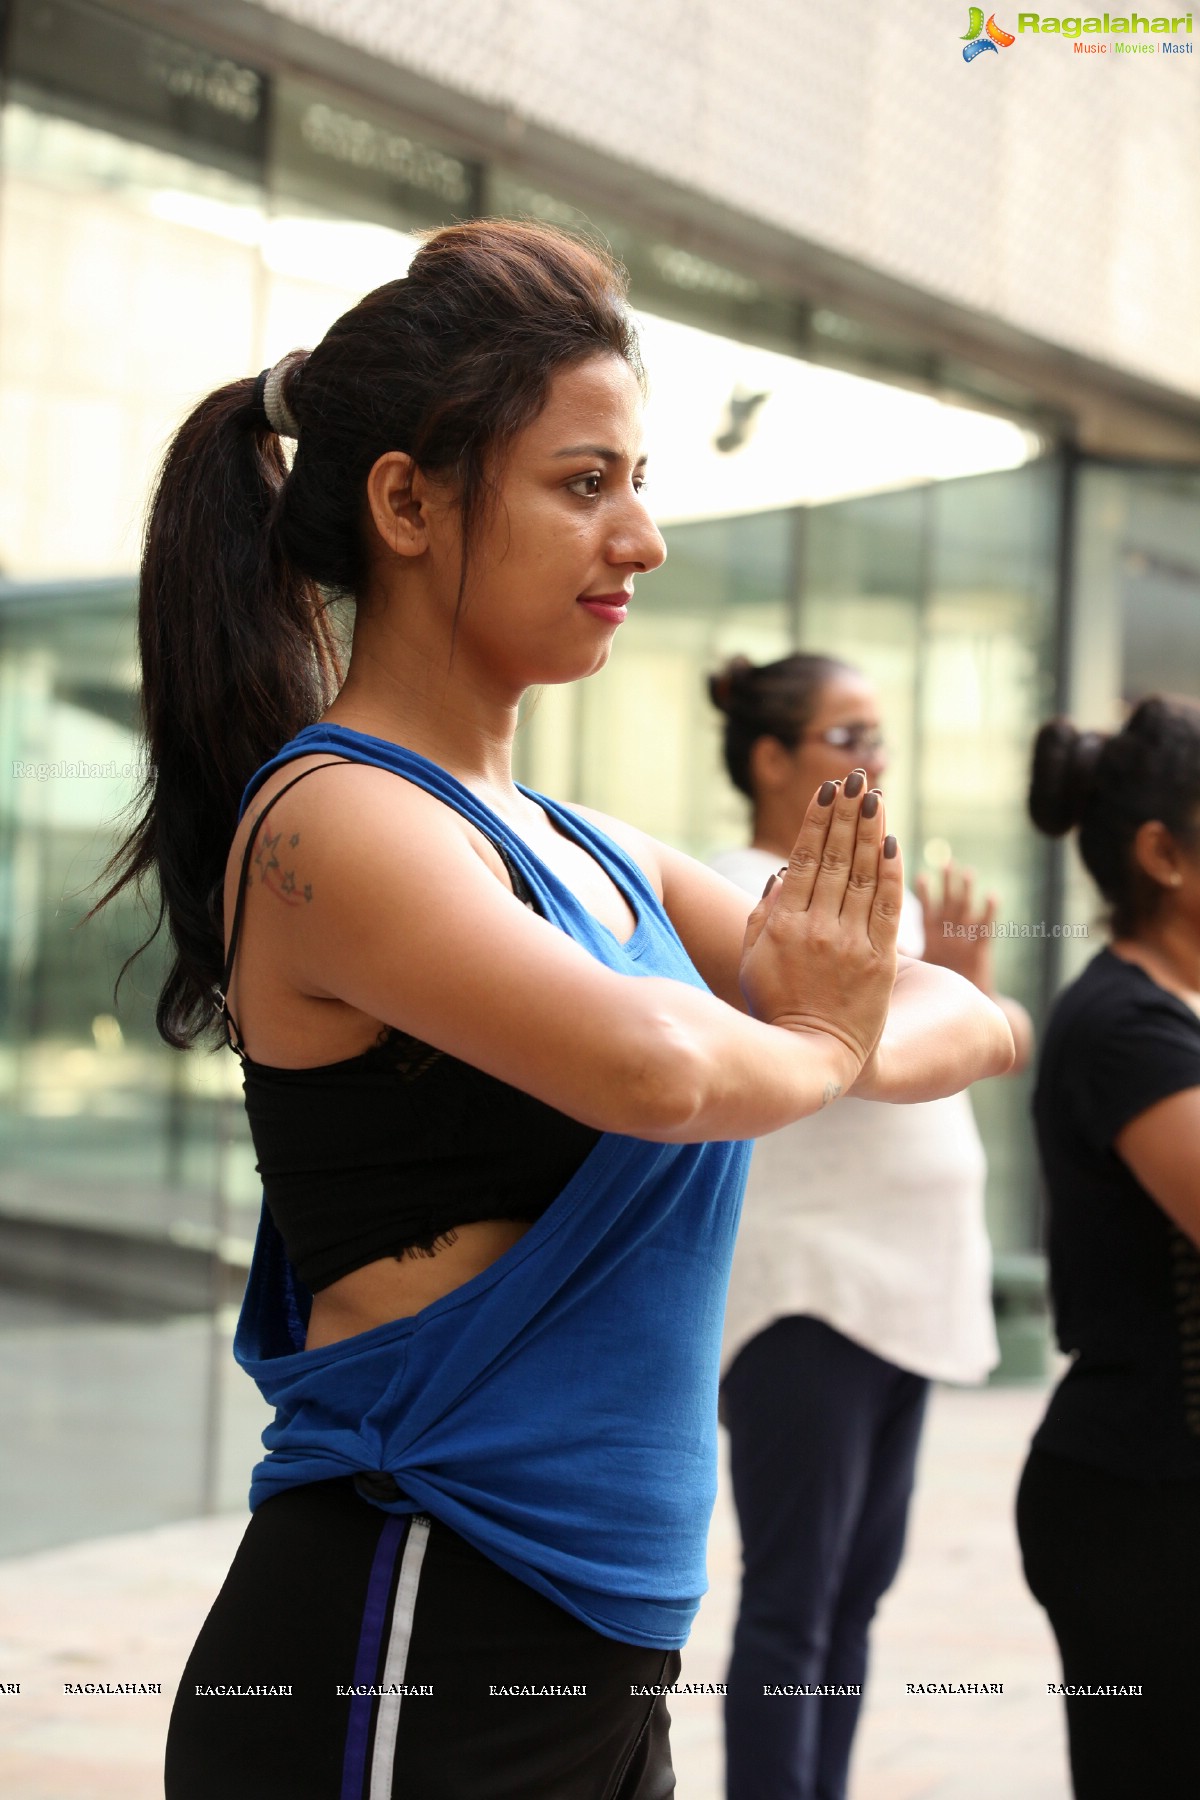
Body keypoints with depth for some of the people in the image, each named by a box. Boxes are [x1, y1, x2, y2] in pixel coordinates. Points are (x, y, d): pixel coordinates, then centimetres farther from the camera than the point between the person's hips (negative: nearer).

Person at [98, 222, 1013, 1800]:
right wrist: (824, 1045, -9)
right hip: (403, 1657, -8)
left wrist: (857, 1002, -12)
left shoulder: (590, 851, 10)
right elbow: (650, 1067, -31)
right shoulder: (331, 820, -15)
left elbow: (975, 1025, 10)